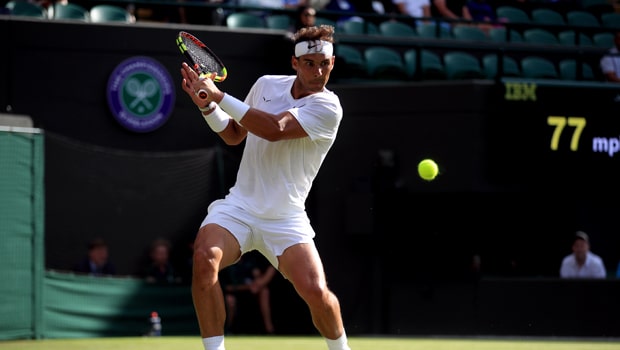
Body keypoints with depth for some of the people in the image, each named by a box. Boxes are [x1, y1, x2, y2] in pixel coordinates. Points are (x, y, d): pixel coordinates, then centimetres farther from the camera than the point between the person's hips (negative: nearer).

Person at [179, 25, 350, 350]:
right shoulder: (266, 84, 6)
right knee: (205, 258, -28)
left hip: (285, 219, -3)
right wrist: (206, 105, 2)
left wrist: (219, 96, -23)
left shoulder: (327, 107, -12)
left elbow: (275, 129, -27)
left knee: (315, 291, -19)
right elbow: (234, 134, 21)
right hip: (239, 206, 3)